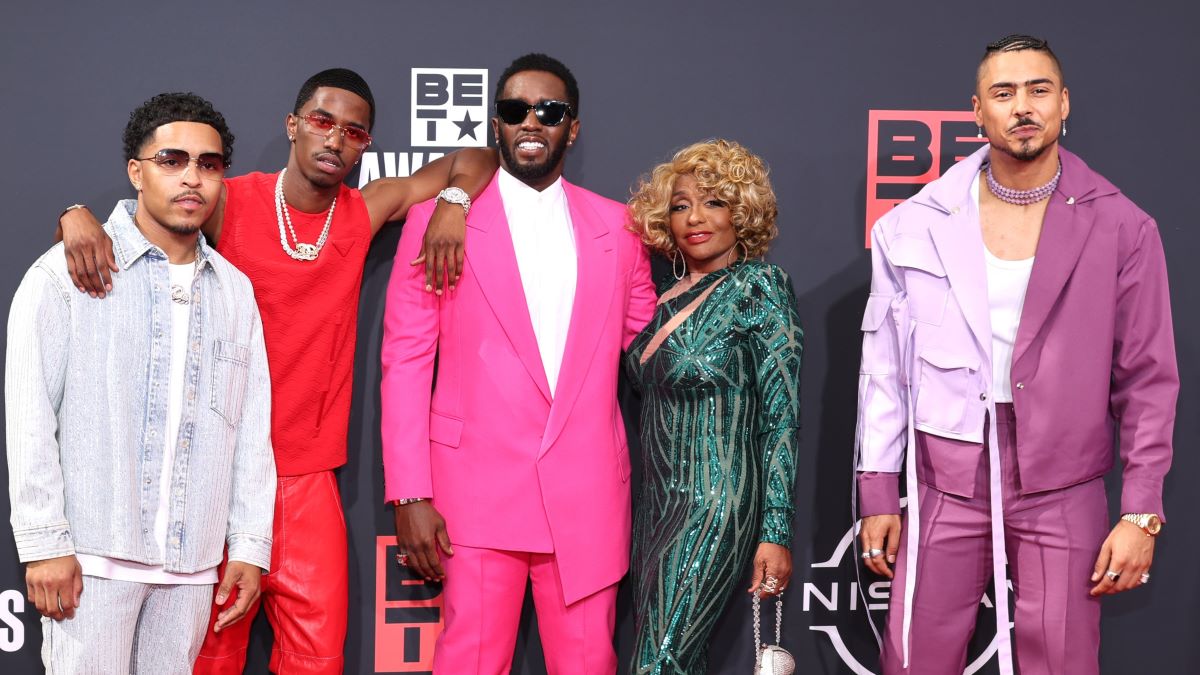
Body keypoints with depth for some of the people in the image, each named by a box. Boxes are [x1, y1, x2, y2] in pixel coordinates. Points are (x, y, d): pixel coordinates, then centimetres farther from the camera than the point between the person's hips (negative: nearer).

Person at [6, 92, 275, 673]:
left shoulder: (235, 291, 13)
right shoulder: (68, 271, -1)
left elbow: (253, 426, 12)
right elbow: (30, 414, -5)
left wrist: (250, 545, 7)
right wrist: (44, 541, -10)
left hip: (192, 561, 4)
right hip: (91, 554, -4)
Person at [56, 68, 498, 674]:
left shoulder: (365, 213, 6)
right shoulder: (229, 203, -1)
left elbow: (477, 160, 15)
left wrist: (451, 204, -6)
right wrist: (79, 218, -21)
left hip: (307, 484, 2)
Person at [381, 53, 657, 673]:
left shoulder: (616, 227, 9)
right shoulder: (439, 217, 2)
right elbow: (405, 360, 0)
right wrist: (409, 495, -7)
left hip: (587, 493, 2)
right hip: (479, 484, -2)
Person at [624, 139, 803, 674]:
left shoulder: (760, 286, -6)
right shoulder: (671, 298, 12)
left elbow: (781, 415, -10)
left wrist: (776, 532, -14)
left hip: (716, 506, -7)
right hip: (659, 505, 7)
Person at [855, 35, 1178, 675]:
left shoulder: (1122, 229, -1)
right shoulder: (914, 226, 1)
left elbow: (1147, 380, 1)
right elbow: (883, 369, 6)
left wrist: (1141, 514, -3)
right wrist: (878, 495, 5)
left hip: (1062, 495, -1)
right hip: (946, 484, 1)